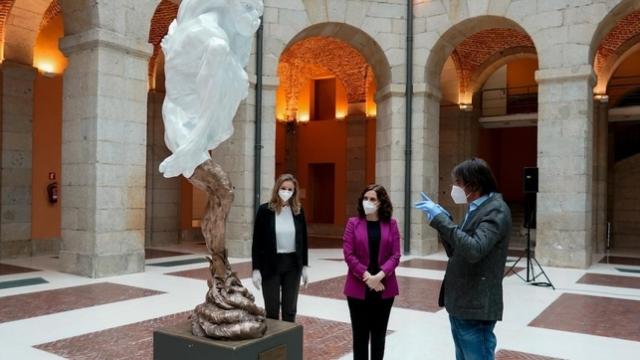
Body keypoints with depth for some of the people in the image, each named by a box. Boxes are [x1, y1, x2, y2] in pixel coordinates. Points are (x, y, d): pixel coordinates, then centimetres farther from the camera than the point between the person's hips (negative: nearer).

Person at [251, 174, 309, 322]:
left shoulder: (298, 210, 2)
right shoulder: (265, 210, -7)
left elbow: (303, 240, 8)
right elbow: (257, 241, -6)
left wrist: (304, 266, 7)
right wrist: (256, 269, -10)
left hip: (292, 265, 3)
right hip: (271, 265, -3)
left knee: (290, 310, 12)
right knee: (272, 310, 7)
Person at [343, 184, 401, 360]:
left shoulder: (391, 224, 2)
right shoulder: (353, 223, -1)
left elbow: (395, 255, -2)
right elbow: (348, 255, -6)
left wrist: (380, 275, -16)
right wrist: (367, 276, -14)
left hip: (384, 288, 1)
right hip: (358, 288, -1)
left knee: (379, 333, 12)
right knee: (360, 334, 6)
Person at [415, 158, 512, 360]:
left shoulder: (496, 210, -14)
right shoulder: (474, 209, 14)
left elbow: (474, 250, -29)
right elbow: (455, 252, 16)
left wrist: (440, 219, -24)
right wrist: (440, 219, 4)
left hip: (476, 308, -9)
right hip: (460, 305, 9)